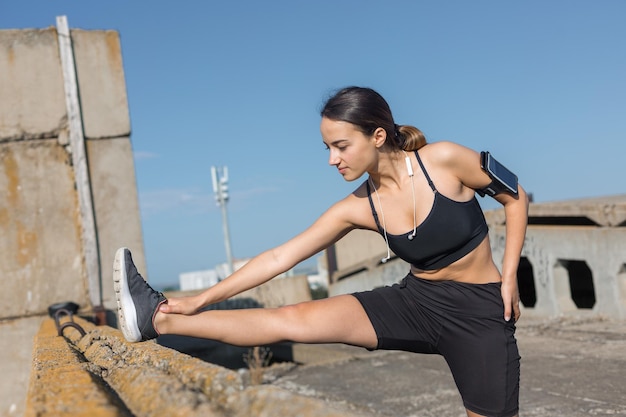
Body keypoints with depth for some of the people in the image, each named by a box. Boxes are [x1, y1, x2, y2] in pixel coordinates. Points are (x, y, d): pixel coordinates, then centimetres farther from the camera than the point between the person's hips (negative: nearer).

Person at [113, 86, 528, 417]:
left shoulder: (442, 160, -16)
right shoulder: (358, 208, -7)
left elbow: (516, 198, -2)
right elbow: (279, 257, -5)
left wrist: (509, 277, -8)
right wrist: (201, 300, -6)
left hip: (481, 311, -2)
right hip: (417, 301, 2)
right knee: (292, 320, -10)